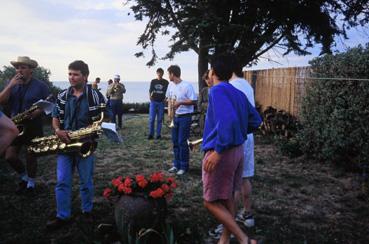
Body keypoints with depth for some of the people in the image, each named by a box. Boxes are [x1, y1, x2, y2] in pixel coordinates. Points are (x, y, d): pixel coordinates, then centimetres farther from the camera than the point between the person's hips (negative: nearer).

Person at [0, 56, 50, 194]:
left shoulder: (40, 86, -5)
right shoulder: (12, 84, 7)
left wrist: (35, 113, -21)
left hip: (33, 127, -4)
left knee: (30, 157, 6)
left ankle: (31, 183, 28)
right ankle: (24, 177, 28)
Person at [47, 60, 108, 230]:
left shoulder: (95, 96, -5)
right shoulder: (62, 96, 6)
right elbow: (55, 118, 10)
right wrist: (58, 130, -11)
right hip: (65, 143, 3)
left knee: (86, 181, 9)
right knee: (62, 182, 2)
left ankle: (87, 212, 27)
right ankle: (62, 216, 13)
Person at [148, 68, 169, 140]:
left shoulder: (165, 82, 5)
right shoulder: (153, 81, 8)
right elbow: (150, 90, 8)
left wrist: (165, 99, -10)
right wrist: (150, 96, -12)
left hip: (161, 102, 0)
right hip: (153, 102, 0)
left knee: (160, 119, 3)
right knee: (151, 119, -3)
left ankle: (158, 134, 11)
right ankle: (151, 134, 6)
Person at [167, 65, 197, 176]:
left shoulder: (187, 85, -14)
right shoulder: (172, 87, 8)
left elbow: (194, 101, -14)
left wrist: (180, 102, -19)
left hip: (185, 117, -7)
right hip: (175, 117, 7)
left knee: (182, 142, -3)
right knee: (175, 141, 11)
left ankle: (184, 166, 9)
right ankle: (176, 164, 23)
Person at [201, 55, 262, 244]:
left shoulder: (217, 90, -15)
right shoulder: (238, 93, 9)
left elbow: (229, 119, -31)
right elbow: (255, 121, 16)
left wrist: (218, 150, -27)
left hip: (222, 153, -9)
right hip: (238, 150, 9)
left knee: (211, 202, 2)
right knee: (227, 198, 18)